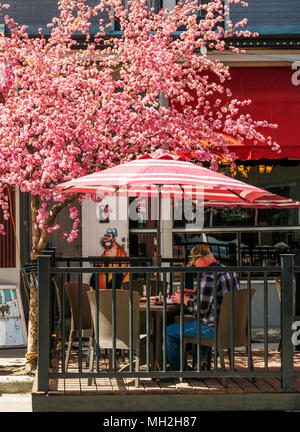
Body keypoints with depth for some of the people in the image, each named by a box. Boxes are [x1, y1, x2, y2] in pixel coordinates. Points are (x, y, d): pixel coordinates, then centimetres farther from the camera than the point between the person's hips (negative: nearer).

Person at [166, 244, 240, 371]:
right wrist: (191, 295, 21)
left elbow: (201, 307, -21)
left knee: (169, 331, 2)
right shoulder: (230, 271, 11)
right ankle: (202, 361, 28)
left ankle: (176, 371, 14)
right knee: (198, 324, 40)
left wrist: (184, 300, -5)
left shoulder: (209, 276, -20)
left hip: (214, 329, -10)